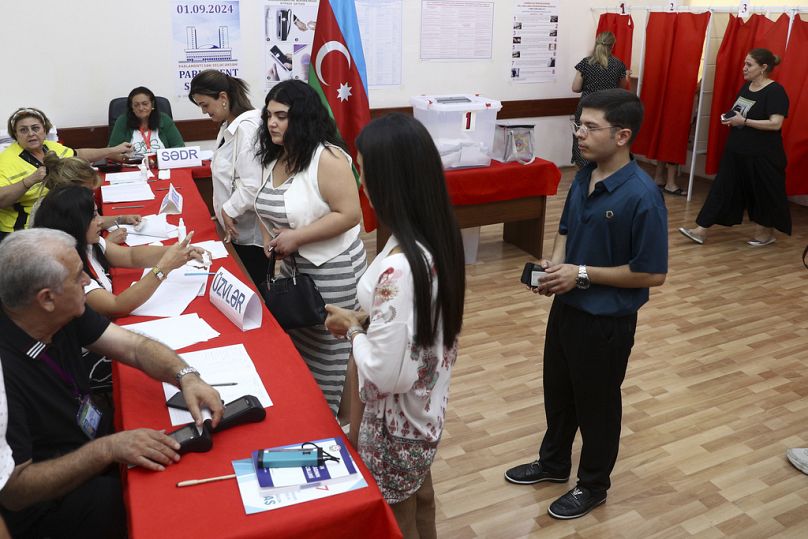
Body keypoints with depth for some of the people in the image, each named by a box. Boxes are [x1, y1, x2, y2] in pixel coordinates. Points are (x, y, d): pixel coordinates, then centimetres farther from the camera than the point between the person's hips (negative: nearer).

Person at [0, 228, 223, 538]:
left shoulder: (65, 314, -10)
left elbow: (134, 346, -4)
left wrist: (186, 376, -22)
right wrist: (107, 449, -33)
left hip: (94, 437, 7)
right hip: (48, 501, -7)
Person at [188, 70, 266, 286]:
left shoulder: (247, 128, -20)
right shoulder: (229, 126, 11)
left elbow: (253, 185, -26)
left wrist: (229, 210, -13)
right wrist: (226, 212, 8)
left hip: (251, 233, -9)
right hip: (237, 229, 9)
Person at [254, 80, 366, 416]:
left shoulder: (327, 158, -20)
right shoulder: (274, 157, 7)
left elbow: (349, 215, -24)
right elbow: (269, 208, 19)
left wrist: (296, 237, -23)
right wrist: (269, 239, -1)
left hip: (331, 269, -8)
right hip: (292, 265, 8)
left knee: (325, 348, 4)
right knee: (295, 343, 17)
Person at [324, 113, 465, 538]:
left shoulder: (399, 266, -35)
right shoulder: (439, 236, -8)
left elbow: (385, 374, -30)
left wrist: (353, 329, -14)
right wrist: (366, 318, 0)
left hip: (397, 416, -8)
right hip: (426, 403, 8)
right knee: (419, 493, 32)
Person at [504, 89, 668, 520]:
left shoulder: (642, 196, -25)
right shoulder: (583, 178, -2)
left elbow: (652, 274, -22)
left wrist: (582, 274, -22)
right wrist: (554, 263, -7)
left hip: (607, 320, -7)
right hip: (567, 306, 7)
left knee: (597, 403, 13)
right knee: (557, 390, 23)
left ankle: (593, 485, 37)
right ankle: (553, 462, 48)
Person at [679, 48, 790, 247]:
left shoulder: (775, 92, -15)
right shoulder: (746, 87, 9)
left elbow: (775, 124, -23)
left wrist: (743, 121, -22)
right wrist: (729, 118, 1)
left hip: (762, 156, -7)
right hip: (736, 151, 8)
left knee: (763, 193, 7)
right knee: (722, 188, 3)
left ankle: (767, 232, 26)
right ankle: (701, 230, 2)